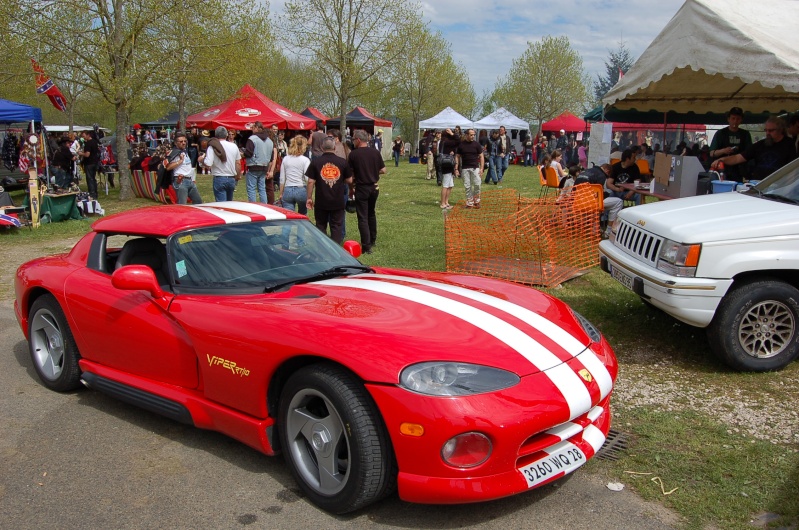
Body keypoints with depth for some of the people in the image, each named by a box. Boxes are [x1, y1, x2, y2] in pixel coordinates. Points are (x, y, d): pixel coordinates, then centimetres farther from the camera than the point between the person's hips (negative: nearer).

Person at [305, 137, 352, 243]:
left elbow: (311, 181, -6)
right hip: (338, 202, 0)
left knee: (321, 227, 14)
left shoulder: (315, 161, -5)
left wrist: (309, 198, 2)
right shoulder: (343, 162, -3)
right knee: (336, 227, 8)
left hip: (321, 202, 0)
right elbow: (349, 180, 3)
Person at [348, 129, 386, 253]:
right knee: (371, 214, 23)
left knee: (363, 217, -1)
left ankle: (366, 246, -5)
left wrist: (351, 189, 5)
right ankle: (372, 240, 34)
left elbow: (350, 174, -8)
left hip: (361, 188, -5)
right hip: (374, 187, 5)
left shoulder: (353, 154, -11)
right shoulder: (375, 153, 0)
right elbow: (383, 170, 3)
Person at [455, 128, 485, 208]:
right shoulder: (461, 144, 2)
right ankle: (469, 202, 11)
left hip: (475, 167, -1)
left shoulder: (476, 144, 1)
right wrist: (456, 168, -1)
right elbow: (457, 156, 7)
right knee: (467, 186, 2)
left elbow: (481, 156, 3)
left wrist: (481, 168, -5)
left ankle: (476, 201, 7)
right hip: (465, 168, 1)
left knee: (477, 184, -11)